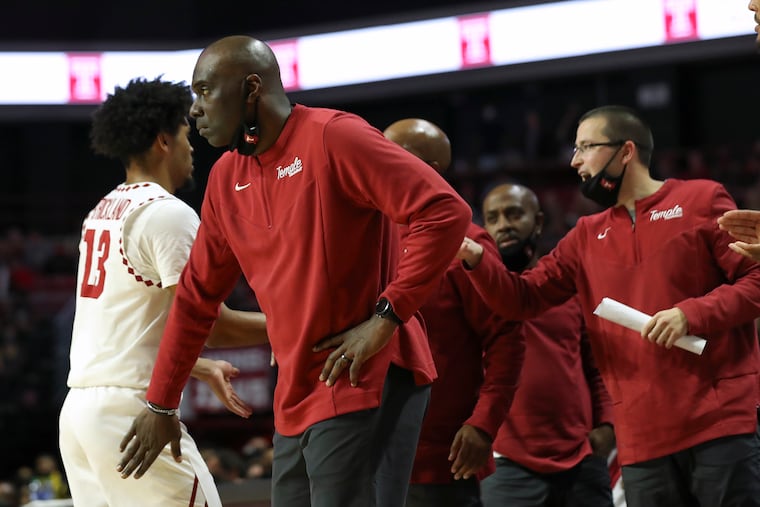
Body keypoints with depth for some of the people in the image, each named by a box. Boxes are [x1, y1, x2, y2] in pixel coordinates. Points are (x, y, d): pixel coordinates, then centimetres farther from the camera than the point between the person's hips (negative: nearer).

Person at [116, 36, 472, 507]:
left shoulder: (332, 137, -11)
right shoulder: (226, 178, 13)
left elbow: (446, 212, -17)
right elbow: (196, 295, 21)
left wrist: (385, 317, -19)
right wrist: (161, 404, 21)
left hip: (365, 384, -8)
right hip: (297, 401, 8)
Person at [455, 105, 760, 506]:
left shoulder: (700, 200, 4)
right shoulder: (587, 236, 19)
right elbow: (522, 299, 15)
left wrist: (692, 314, -15)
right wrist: (475, 260, -2)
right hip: (642, 439, 5)